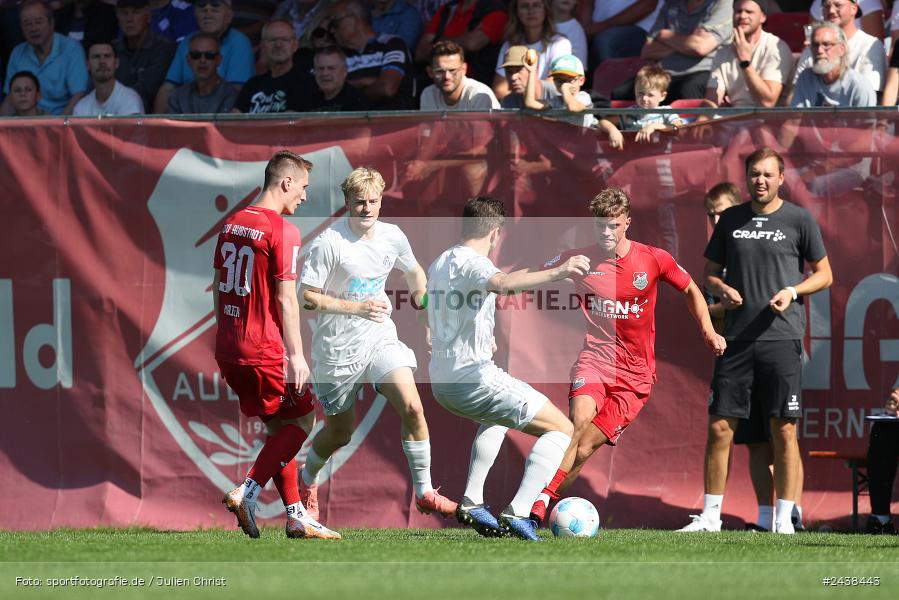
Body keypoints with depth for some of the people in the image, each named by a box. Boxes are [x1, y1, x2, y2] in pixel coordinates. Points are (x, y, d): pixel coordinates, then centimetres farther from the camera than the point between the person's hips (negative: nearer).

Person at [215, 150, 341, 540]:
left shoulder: (231, 225, 11)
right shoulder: (282, 231, -13)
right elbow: (285, 298, -15)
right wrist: (296, 355, -13)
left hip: (229, 348, 8)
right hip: (265, 350, -8)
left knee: (277, 427, 15)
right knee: (302, 420, 6)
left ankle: (296, 516, 13)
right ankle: (246, 493, -7)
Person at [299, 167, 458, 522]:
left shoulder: (392, 237, -1)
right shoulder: (329, 243, -17)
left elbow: (414, 273, 20)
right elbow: (307, 297, -17)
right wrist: (356, 307, -24)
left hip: (380, 340, 4)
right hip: (337, 350, -4)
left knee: (411, 406, -18)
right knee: (340, 433, 9)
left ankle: (424, 493, -8)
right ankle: (307, 482, 41)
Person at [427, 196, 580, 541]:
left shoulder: (439, 264, 16)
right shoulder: (473, 263, -12)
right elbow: (502, 282, -37)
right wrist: (556, 273, -48)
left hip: (441, 382, 9)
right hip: (475, 379, -9)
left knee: (496, 418, 40)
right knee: (561, 428, -3)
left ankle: (472, 502, 29)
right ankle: (518, 513, -16)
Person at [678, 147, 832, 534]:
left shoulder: (799, 220, 3)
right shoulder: (730, 220, 11)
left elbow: (824, 274, 8)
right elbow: (710, 270, 19)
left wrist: (793, 291, -10)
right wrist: (721, 289, -3)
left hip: (782, 338, -3)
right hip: (736, 339, 3)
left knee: (784, 430, -4)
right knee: (720, 427, 1)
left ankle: (783, 520, 1)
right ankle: (710, 517, 9)